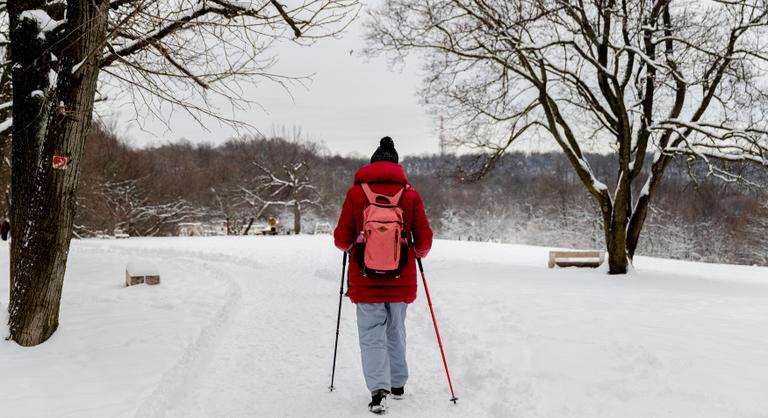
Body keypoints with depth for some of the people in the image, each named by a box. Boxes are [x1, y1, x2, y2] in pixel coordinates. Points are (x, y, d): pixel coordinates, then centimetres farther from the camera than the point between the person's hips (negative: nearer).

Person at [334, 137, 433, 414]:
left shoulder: (356, 192, -5)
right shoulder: (410, 194, -2)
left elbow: (342, 239, -5)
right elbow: (424, 240, -2)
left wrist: (347, 246, 19)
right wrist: (419, 253, 21)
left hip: (366, 281, -2)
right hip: (401, 280, 2)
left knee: (372, 334, 4)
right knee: (396, 332, 18)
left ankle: (378, 389, -12)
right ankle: (397, 384, 31)